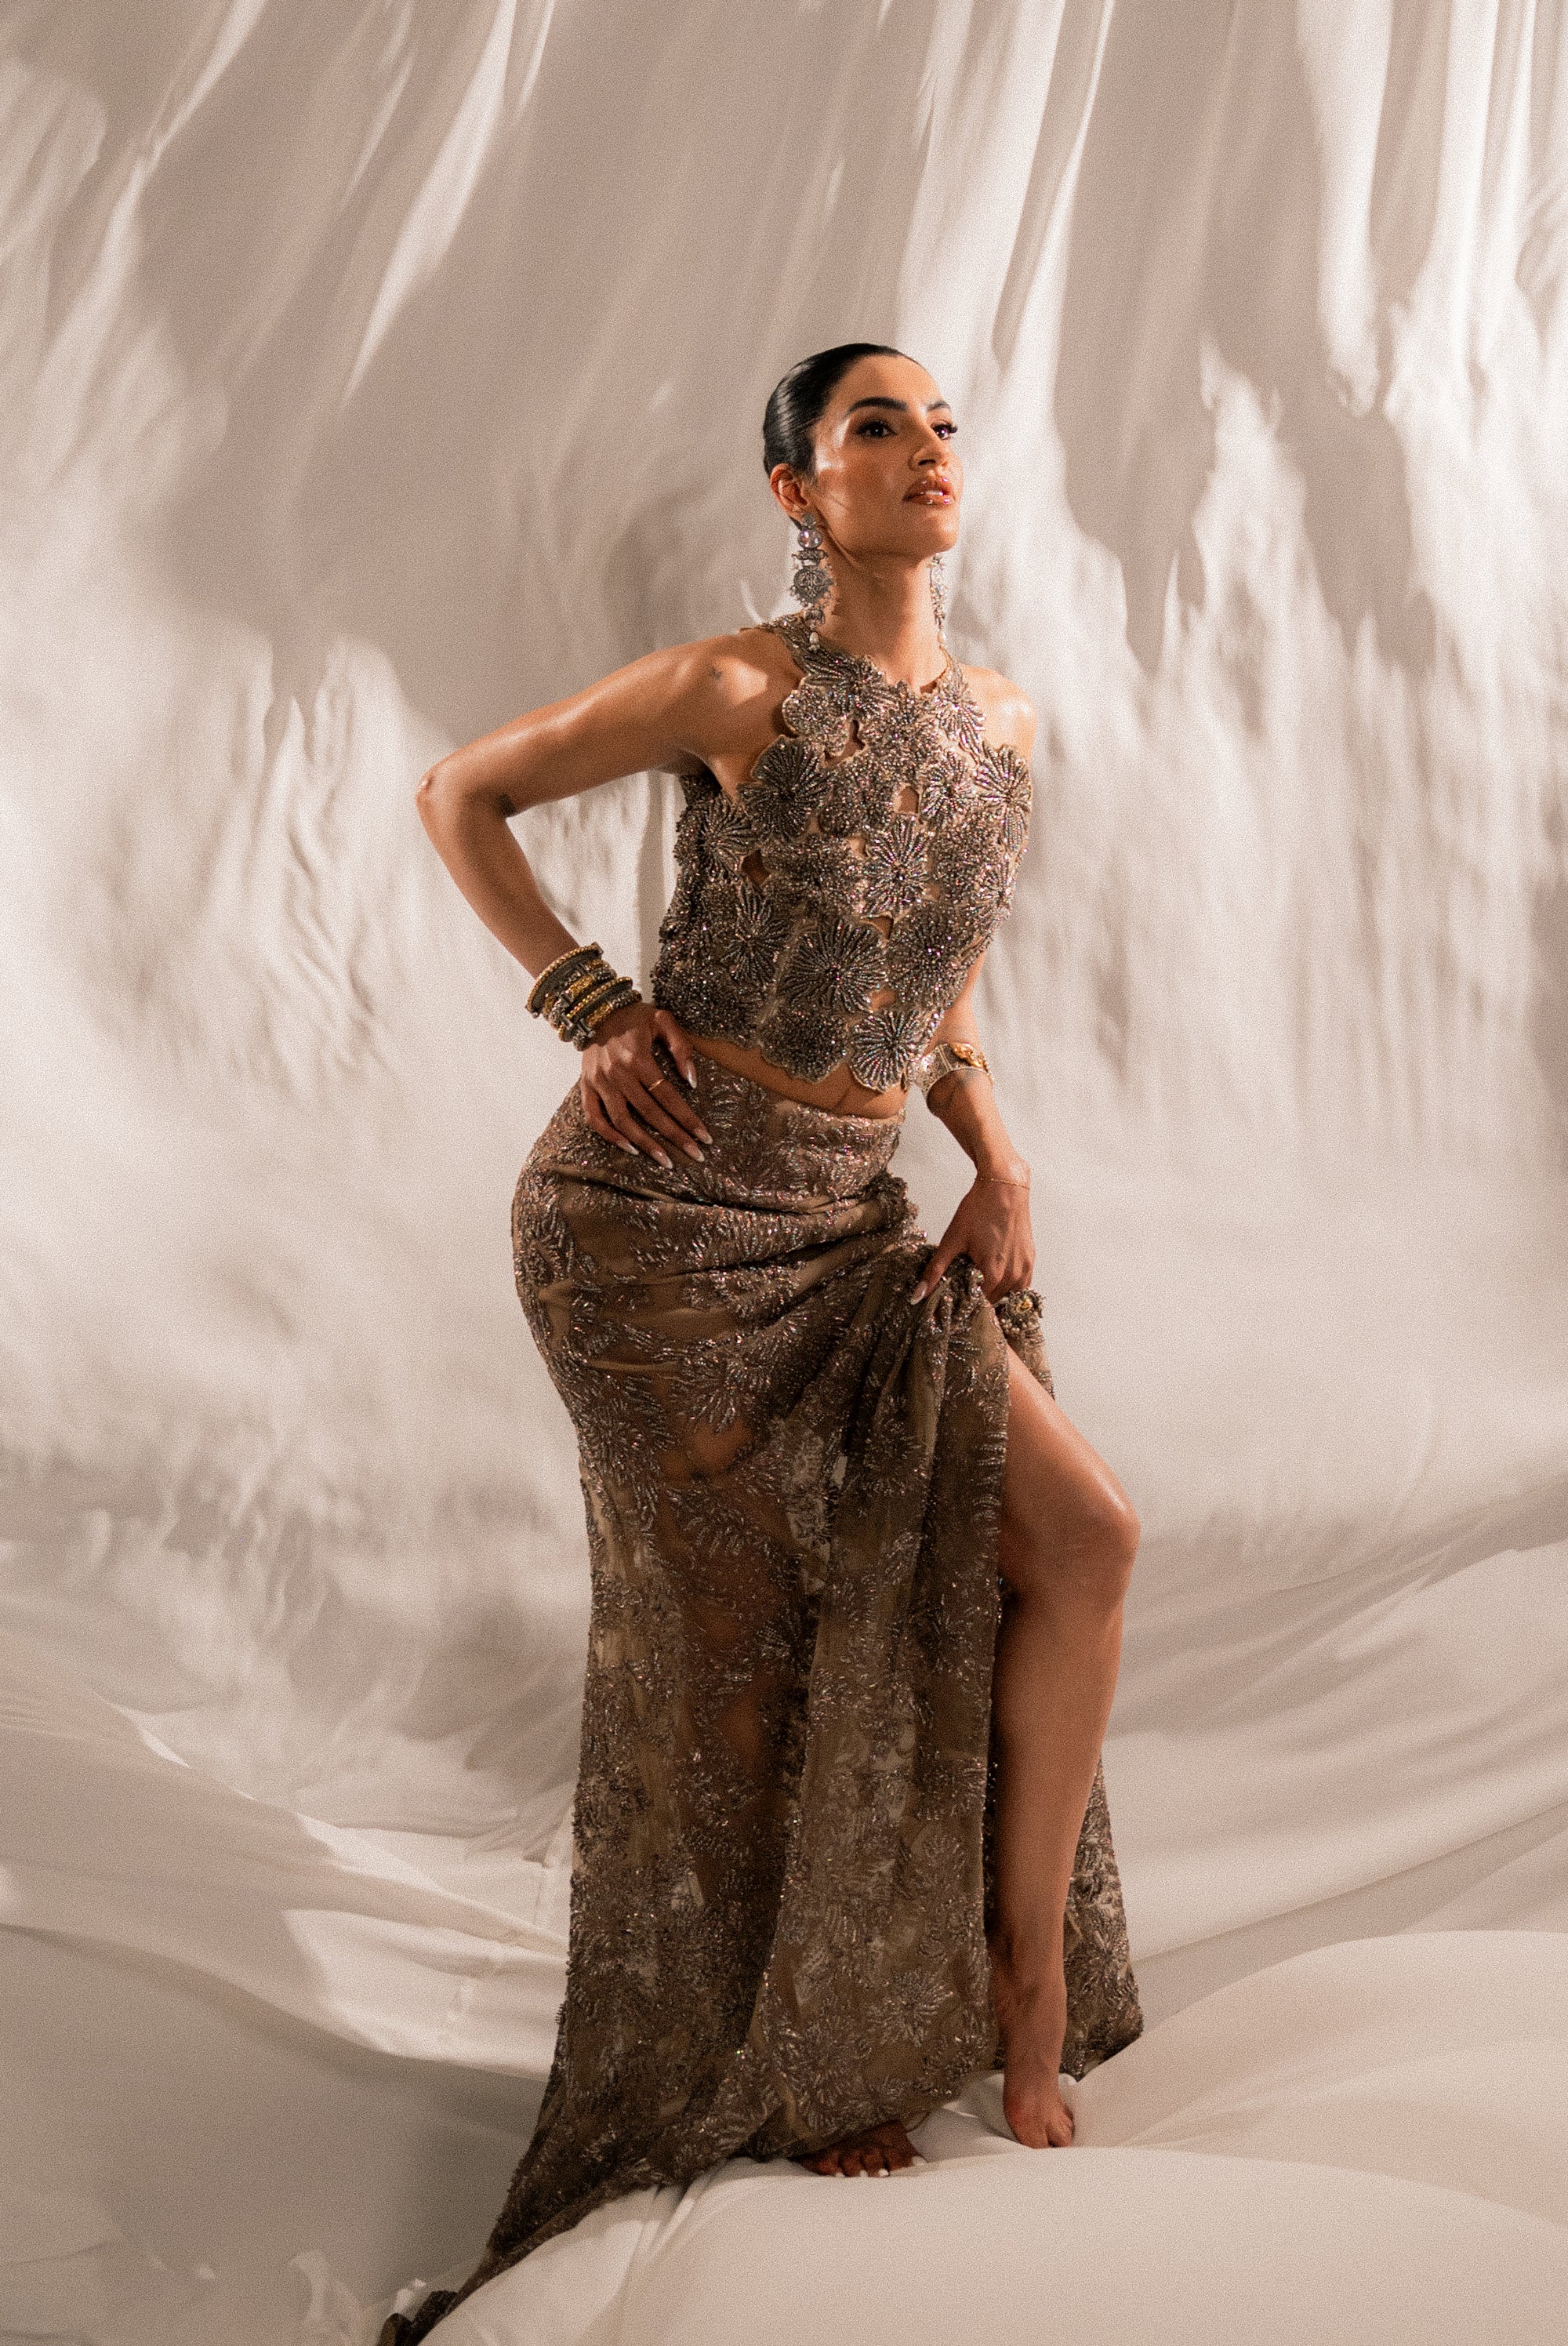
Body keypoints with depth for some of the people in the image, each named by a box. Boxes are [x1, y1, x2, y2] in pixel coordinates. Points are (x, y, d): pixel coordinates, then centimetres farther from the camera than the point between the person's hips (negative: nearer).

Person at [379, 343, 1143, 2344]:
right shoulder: (732, 689, -11)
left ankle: (1027, 1973, 15)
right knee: (746, 1651, 3)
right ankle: (789, 2064, 27)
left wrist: (1001, 1171, 6)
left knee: (1080, 1538, -5)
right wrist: (595, 1008, -9)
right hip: (656, 1213, -6)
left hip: (846, 1227, 6)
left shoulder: (1004, 720, 8)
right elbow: (459, 795, 0)